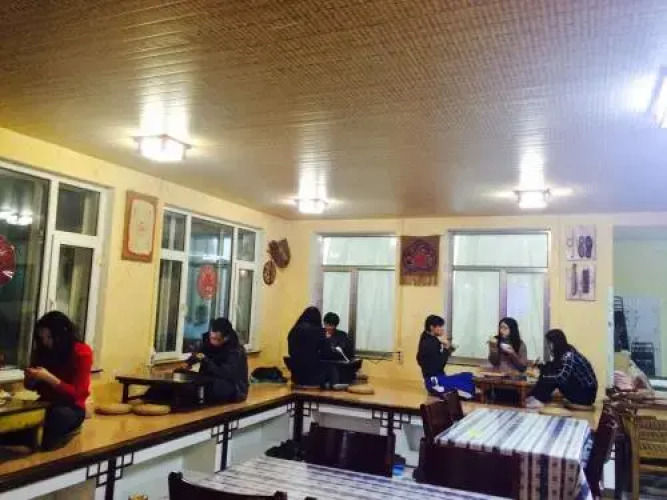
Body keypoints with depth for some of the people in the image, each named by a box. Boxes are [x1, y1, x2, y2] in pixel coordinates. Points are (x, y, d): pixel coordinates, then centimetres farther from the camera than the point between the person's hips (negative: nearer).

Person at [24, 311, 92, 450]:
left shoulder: (82, 352, -13)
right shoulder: (42, 350, 0)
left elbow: (76, 394, -17)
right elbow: (32, 386, 11)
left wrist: (49, 378, -27)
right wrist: (31, 378, -14)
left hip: (72, 408, -4)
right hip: (46, 404, 4)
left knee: (58, 415, -35)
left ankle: (43, 449, -13)